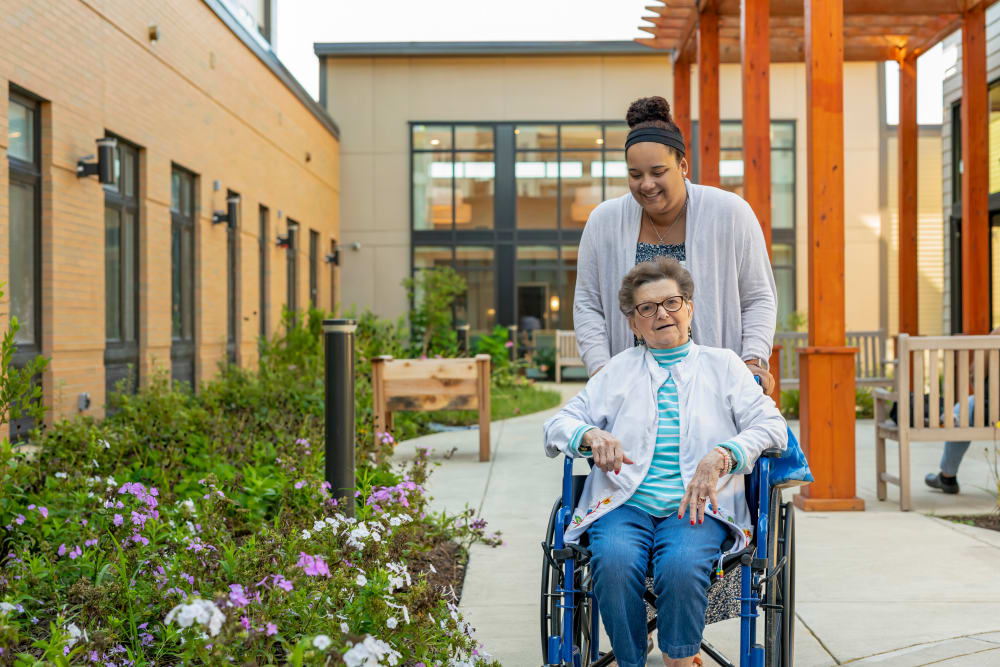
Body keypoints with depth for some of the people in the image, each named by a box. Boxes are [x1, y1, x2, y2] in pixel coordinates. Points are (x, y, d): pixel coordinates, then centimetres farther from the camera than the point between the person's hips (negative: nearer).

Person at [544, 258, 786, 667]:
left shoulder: (722, 364, 19)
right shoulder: (618, 369, 23)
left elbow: (771, 426, 6)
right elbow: (558, 425, 16)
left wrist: (721, 456, -13)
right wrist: (590, 436, -9)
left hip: (696, 506, -1)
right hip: (625, 504, 1)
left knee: (681, 564, -34)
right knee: (614, 560, -32)